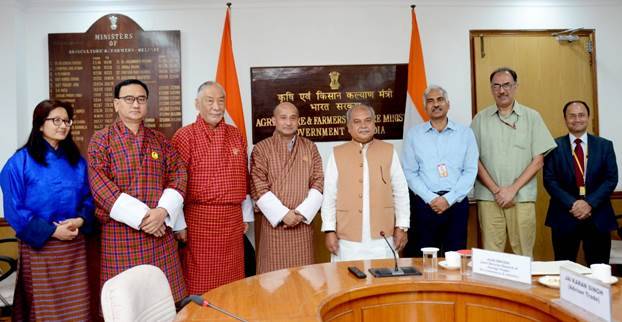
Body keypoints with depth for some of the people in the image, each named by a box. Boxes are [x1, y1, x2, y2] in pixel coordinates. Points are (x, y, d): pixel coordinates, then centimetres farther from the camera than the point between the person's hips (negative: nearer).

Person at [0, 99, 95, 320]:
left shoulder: (77, 161, 8)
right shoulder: (20, 162, -6)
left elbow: (88, 198, 10)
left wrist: (81, 220, -10)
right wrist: (51, 230, -15)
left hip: (74, 246, 4)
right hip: (38, 247, -3)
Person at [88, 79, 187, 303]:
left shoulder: (160, 140, 12)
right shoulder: (101, 139, 1)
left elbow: (178, 175, 5)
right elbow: (100, 184, -11)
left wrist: (163, 211, -12)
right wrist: (140, 216, -18)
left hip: (160, 230, 3)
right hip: (120, 232, -3)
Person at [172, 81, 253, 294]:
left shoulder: (236, 135, 11)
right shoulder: (185, 136, -4)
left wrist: (246, 215, 14)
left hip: (233, 219, 5)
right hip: (199, 218, -4)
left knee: (233, 280, 12)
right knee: (200, 283, 4)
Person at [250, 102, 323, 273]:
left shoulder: (310, 147, 8)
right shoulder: (261, 149, -1)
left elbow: (318, 183, 3)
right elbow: (258, 188, -7)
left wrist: (302, 213, -9)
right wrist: (283, 214, -13)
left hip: (303, 223, 2)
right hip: (274, 222, -2)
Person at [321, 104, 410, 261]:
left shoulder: (388, 151, 6)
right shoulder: (337, 154, 4)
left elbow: (400, 192, 7)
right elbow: (329, 195, 3)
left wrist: (402, 227, 3)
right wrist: (329, 230, -2)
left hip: (382, 238, 1)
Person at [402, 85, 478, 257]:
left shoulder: (465, 133, 7)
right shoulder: (413, 134, 6)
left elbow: (470, 171, 2)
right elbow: (410, 173, 1)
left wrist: (449, 199, -8)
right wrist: (431, 198, -10)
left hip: (456, 203, 1)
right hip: (424, 204, 0)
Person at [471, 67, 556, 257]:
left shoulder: (531, 117, 7)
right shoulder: (481, 119, 7)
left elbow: (538, 161, 3)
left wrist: (513, 189, -7)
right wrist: (496, 190, -6)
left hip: (522, 197, 0)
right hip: (488, 197, 0)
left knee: (523, 254, 3)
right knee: (490, 255, 1)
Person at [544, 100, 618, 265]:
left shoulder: (605, 145, 8)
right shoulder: (555, 146, 2)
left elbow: (611, 179, 2)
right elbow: (549, 180, -3)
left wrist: (590, 203, -12)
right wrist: (571, 204, -14)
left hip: (598, 217, 2)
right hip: (564, 216, -1)